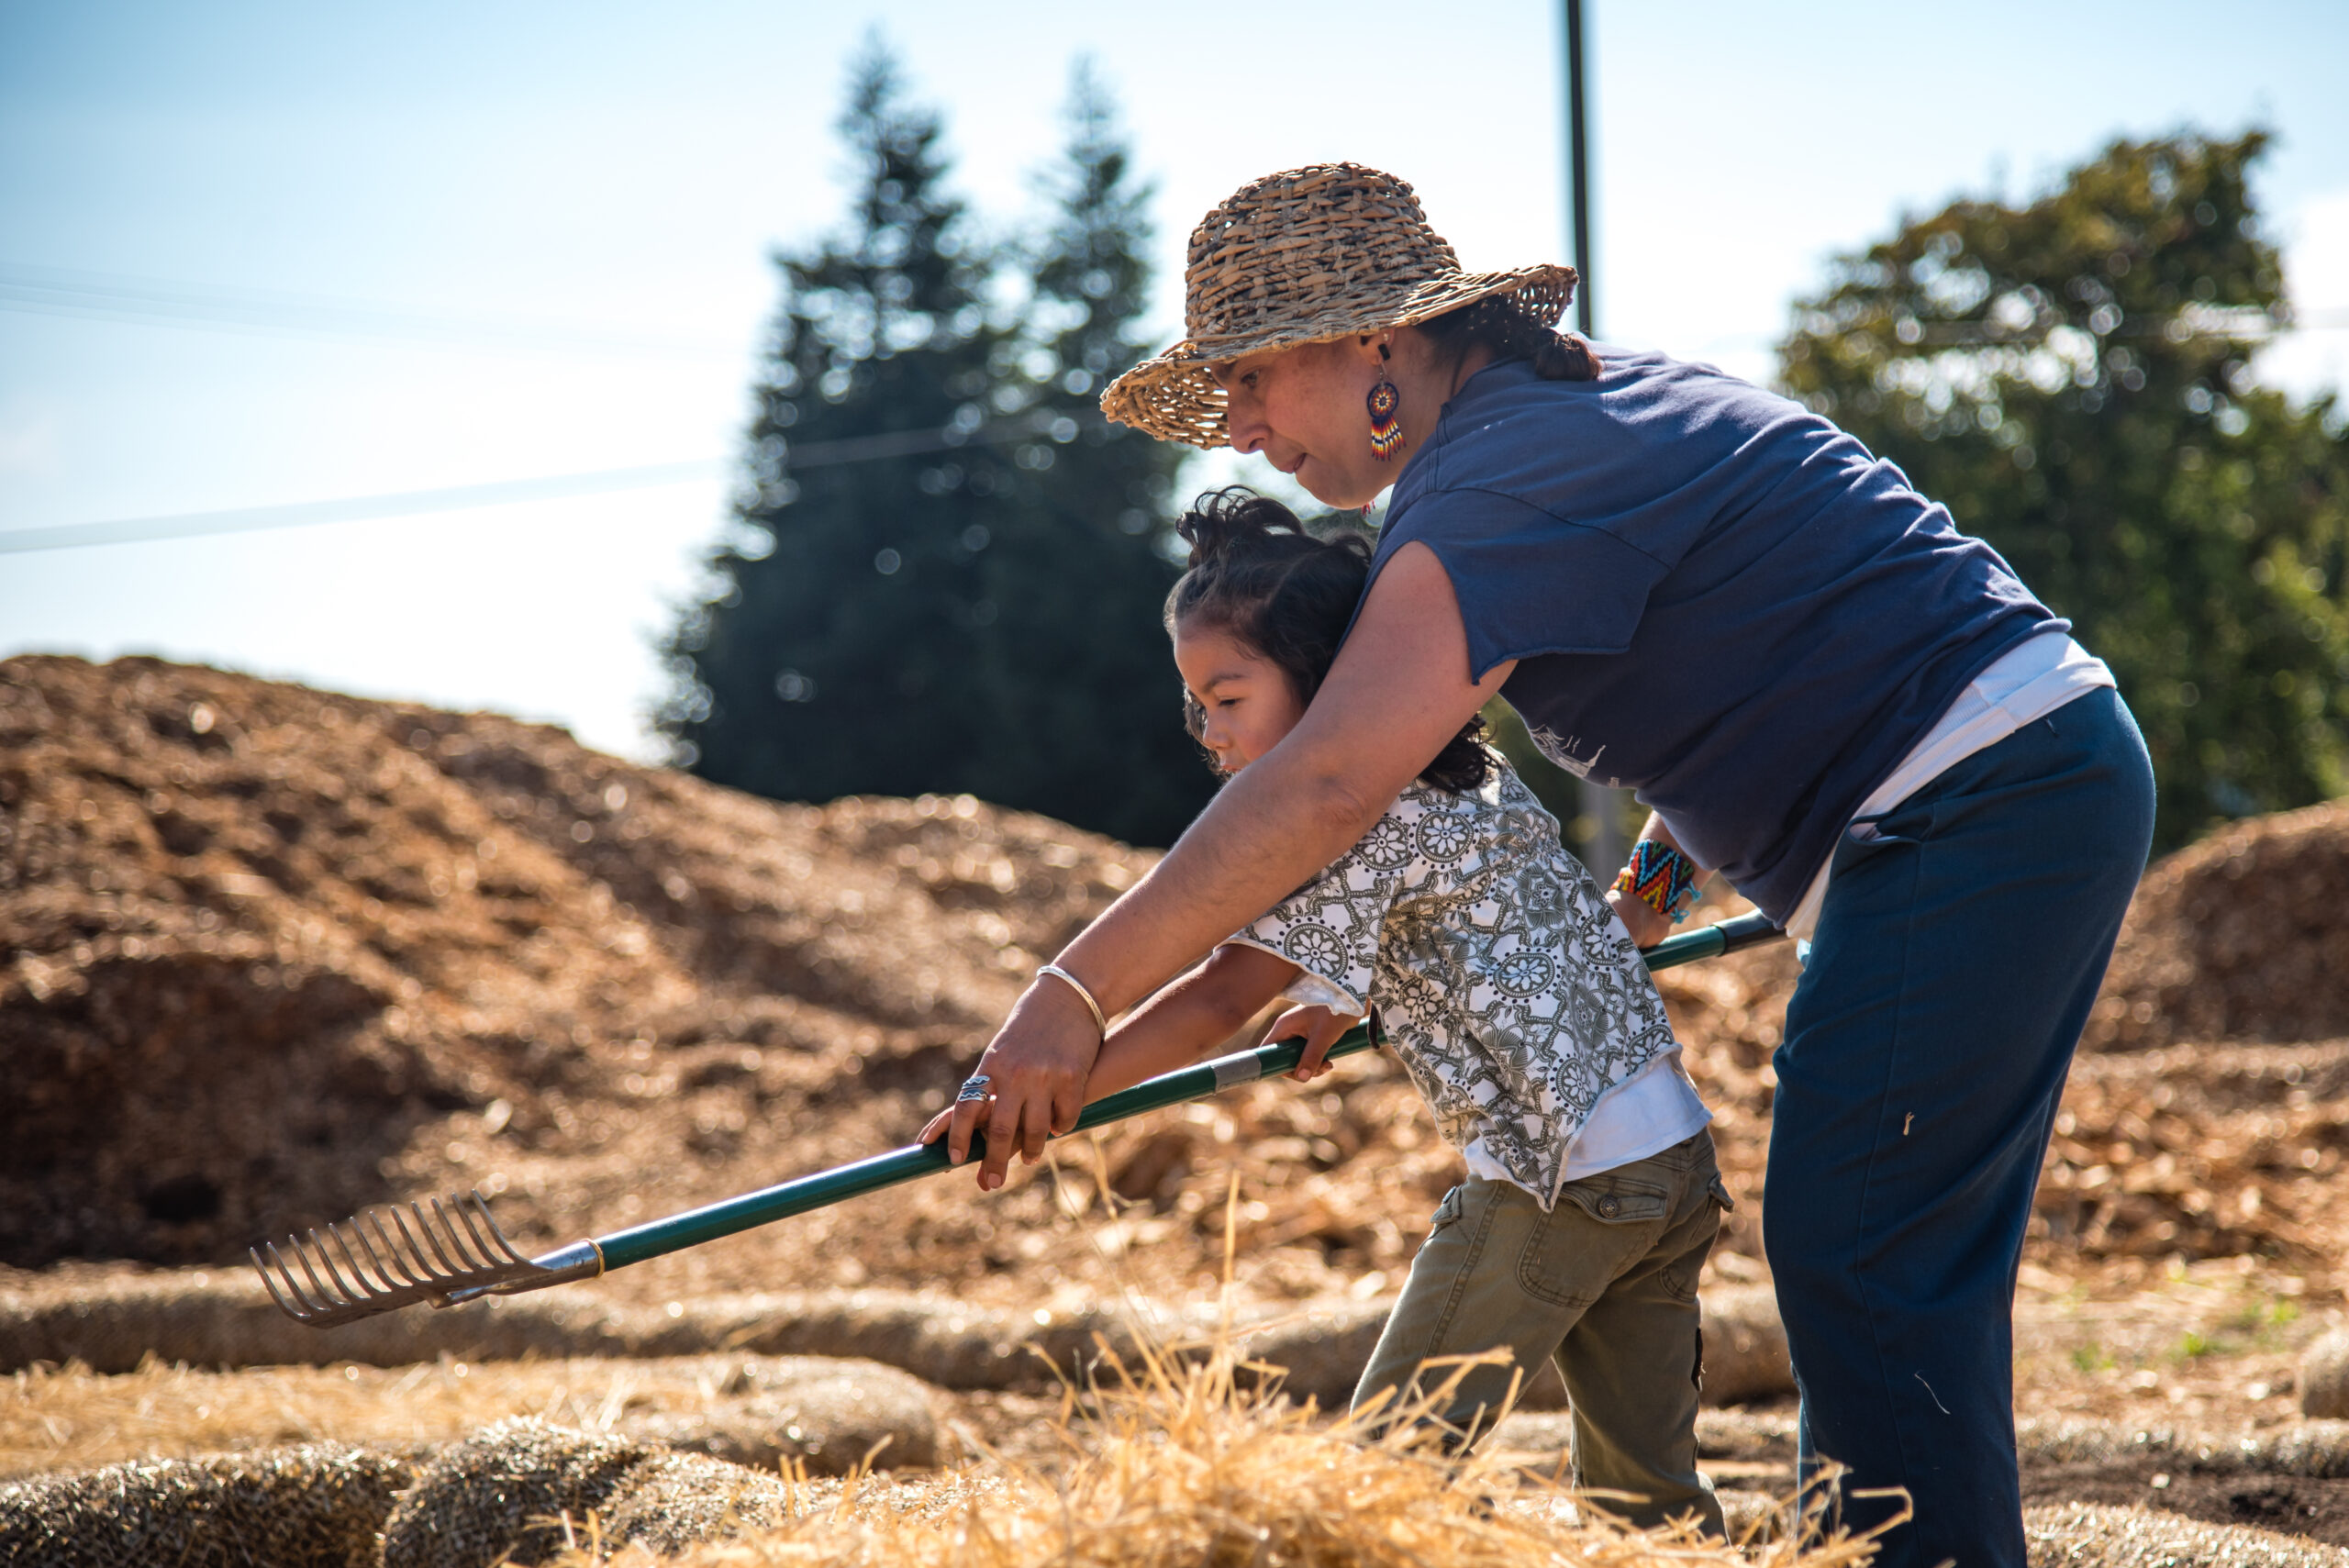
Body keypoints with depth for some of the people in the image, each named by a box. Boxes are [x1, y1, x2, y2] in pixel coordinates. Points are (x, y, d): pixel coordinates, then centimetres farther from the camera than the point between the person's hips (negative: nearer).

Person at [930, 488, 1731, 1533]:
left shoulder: (1362, 823, -13)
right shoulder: (1480, 779, 15)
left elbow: (1225, 997, -20)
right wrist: (1343, 1003, 23)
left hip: (1558, 1180, -9)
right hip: (1679, 1158, 9)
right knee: (1644, 1493, 16)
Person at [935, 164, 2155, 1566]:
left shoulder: (1512, 474, -18)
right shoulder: (1579, 402, 15)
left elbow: (1330, 782, -28)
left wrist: (1077, 994, -27)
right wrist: (1658, 873, 22)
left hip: (1976, 802, -11)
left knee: (1862, 1262, -11)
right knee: (1912, 1270, 15)